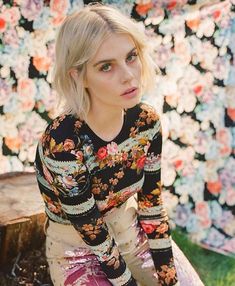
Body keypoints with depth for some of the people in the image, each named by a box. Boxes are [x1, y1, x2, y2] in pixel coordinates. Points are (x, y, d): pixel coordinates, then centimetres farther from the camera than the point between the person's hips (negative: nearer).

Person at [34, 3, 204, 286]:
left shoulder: (146, 121, -14)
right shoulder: (62, 144, -32)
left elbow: (152, 205, -7)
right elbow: (94, 235, -23)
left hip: (129, 225, 5)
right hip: (77, 247, -5)